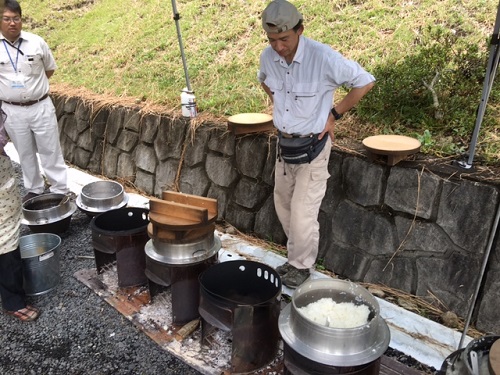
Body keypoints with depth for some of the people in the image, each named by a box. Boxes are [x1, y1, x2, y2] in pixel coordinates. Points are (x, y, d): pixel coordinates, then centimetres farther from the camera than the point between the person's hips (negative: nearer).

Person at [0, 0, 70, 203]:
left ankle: (60, 189, 14)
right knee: (25, 153, 13)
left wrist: (34, 85, 6)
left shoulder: (37, 42, -4)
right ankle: (34, 189, 28)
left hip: (41, 107, -1)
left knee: (50, 150, 5)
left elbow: (50, 68, 10)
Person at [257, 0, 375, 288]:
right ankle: (296, 257, 37)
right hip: (284, 143, 6)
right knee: (283, 205, 17)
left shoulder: (324, 58, -23)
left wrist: (334, 114, -11)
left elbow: (366, 82, -12)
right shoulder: (268, 56, -5)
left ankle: (302, 266, 22)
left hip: (313, 146, -6)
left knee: (303, 211, -1)